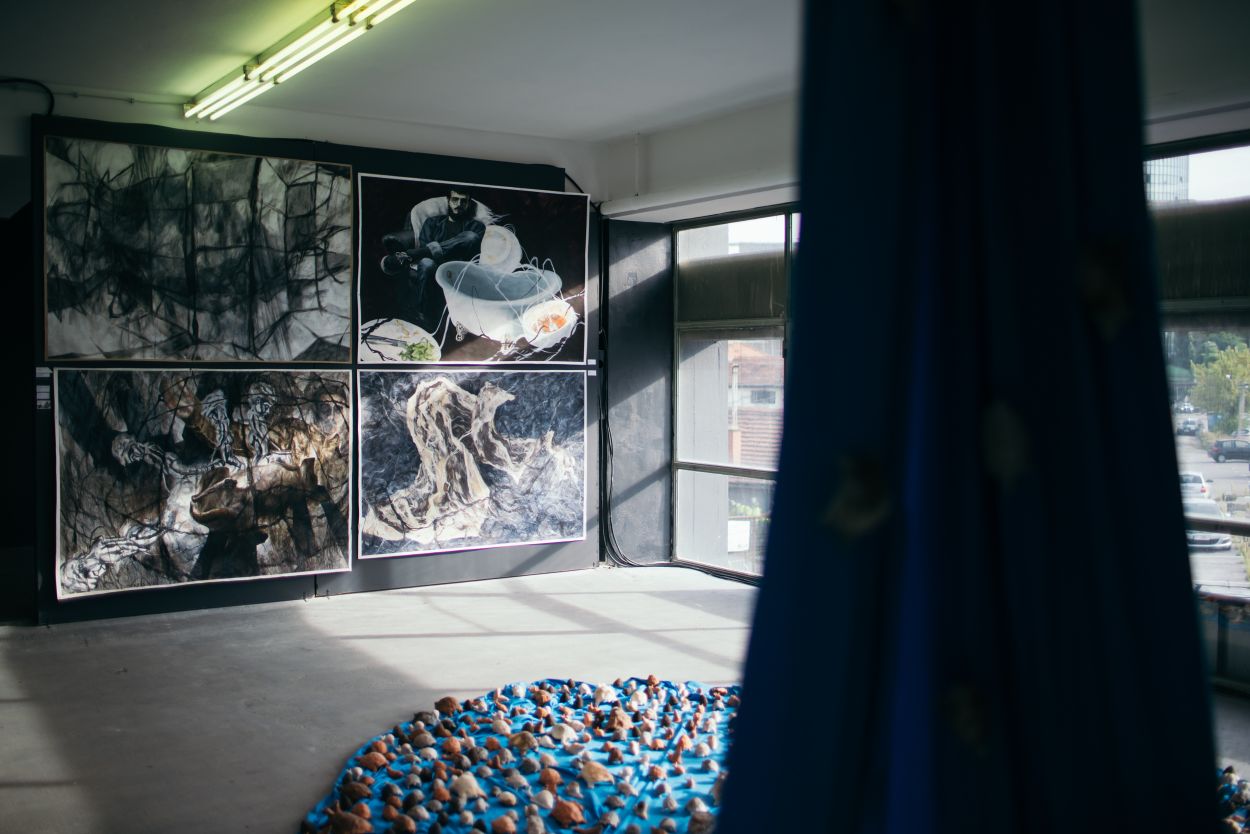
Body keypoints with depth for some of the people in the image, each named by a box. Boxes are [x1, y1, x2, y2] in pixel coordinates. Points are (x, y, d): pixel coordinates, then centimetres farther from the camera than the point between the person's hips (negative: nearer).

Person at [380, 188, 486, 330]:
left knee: (471, 237, -28)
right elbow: (423, 246, 10)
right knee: (426, 263, -38)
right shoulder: (433, 221, 27)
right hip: (431, 273, 1)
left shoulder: (476, 226, 22)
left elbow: (476, 249, 1)